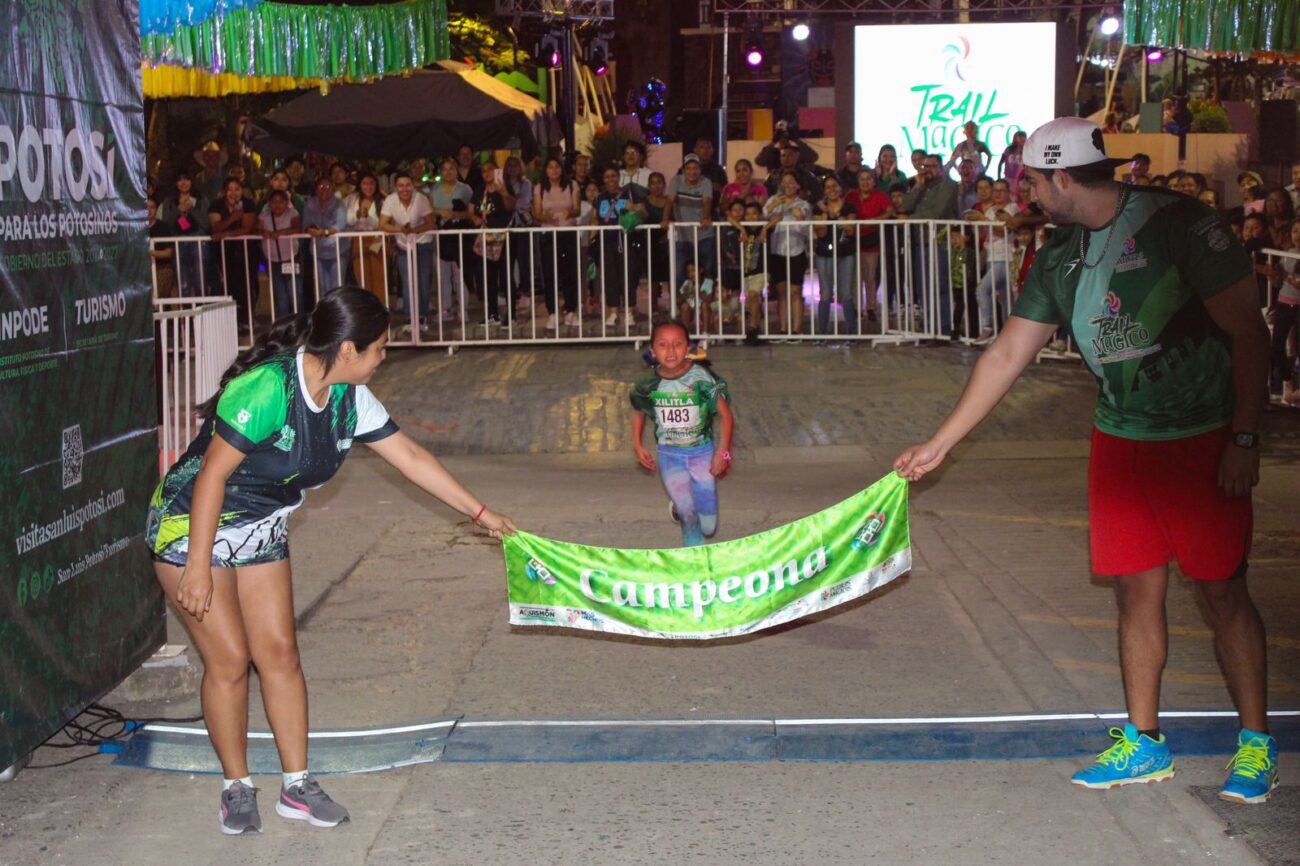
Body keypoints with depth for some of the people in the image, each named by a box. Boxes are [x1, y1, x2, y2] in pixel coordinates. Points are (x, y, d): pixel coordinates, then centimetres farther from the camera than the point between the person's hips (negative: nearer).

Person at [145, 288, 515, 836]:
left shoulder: (349, 398, -5)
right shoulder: (267, 388, -29)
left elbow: (410, 456, 4)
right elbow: (212, 473, -26)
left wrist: (480, 513, 6)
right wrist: (197, 567, -25)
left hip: (260, 532, 7)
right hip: (193, 525, -7)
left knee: (279, 652, 4)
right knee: (230, 659, -5)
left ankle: (297, 787, 13)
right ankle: (237, 788, 12)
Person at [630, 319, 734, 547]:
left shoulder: (702, 378, -17)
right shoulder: (649, 385, -9)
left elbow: (725, 414, -8)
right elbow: (638, 411, 12)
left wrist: (723, 452, -12)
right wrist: (637, 446, 4)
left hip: (702, 453, 0)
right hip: (668, 454, 0)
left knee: (708, 527, 6)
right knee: (689, 517, -10)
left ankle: (680, 507, 39)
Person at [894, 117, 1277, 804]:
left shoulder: (1179, 224, -14)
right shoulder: (1059, 258, 5)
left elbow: (1248, 333, -12)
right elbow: (1007, 355, 9)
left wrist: (1244, 439, -16)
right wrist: (938, 444, 8)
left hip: (1204, 439, -6)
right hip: (1119, 440, 6)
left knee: (1223, 591, 1)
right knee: (1135, 591, 8)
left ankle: (1255, 745, 14)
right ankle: (1143, 744, 19)